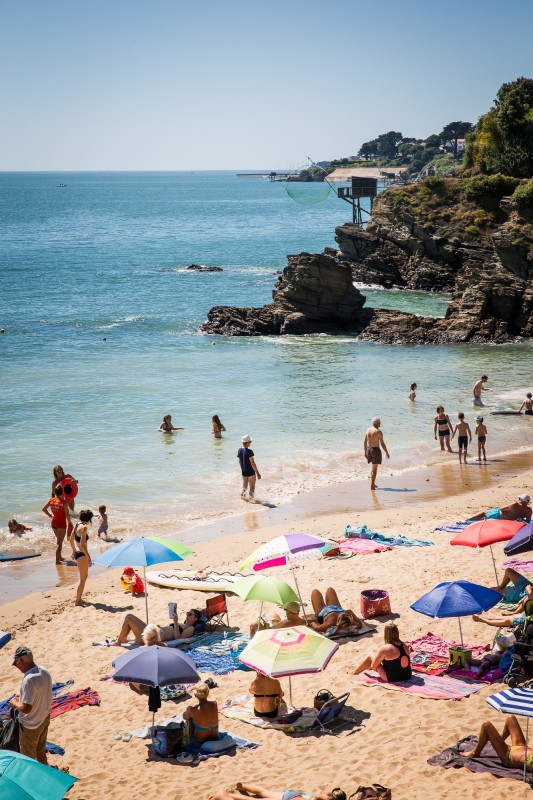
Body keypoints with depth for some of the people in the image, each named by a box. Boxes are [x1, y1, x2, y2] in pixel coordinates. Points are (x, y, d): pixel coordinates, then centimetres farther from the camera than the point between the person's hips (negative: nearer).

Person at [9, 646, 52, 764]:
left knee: (28, 758, 13)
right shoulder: (44, 672, -6)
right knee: (41, 752, 25)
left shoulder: (29, 680, -32)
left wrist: (15, 703, -11)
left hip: (31, 725, -8)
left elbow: (26, 708, -30)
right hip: (44, 718, 8)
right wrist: (23, 697, 9)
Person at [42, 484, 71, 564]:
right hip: (61, 523, -5)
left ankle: (60, 557, 34)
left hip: (53, 522, 5)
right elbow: (67, 514, -15)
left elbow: (44, 509, 5)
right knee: (59, 542, 0)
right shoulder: (64, 502, -17)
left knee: (58, 540, 24)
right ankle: (57, 560, -3)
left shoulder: (51, 500, -2)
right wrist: (69, 522, -2)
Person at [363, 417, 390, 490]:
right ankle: (372, 485, 0)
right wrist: (387, 453, -4)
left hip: (369, 449, 6)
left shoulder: (368, 430, 4)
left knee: (373, 466, 22)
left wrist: (365, 451, 16)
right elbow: (382, 444, -13)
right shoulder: (378, 432, -15)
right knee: (374, 468, 0)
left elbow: (365, 442, 7)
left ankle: (373, 483, 23)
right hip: (376, 450, -6)